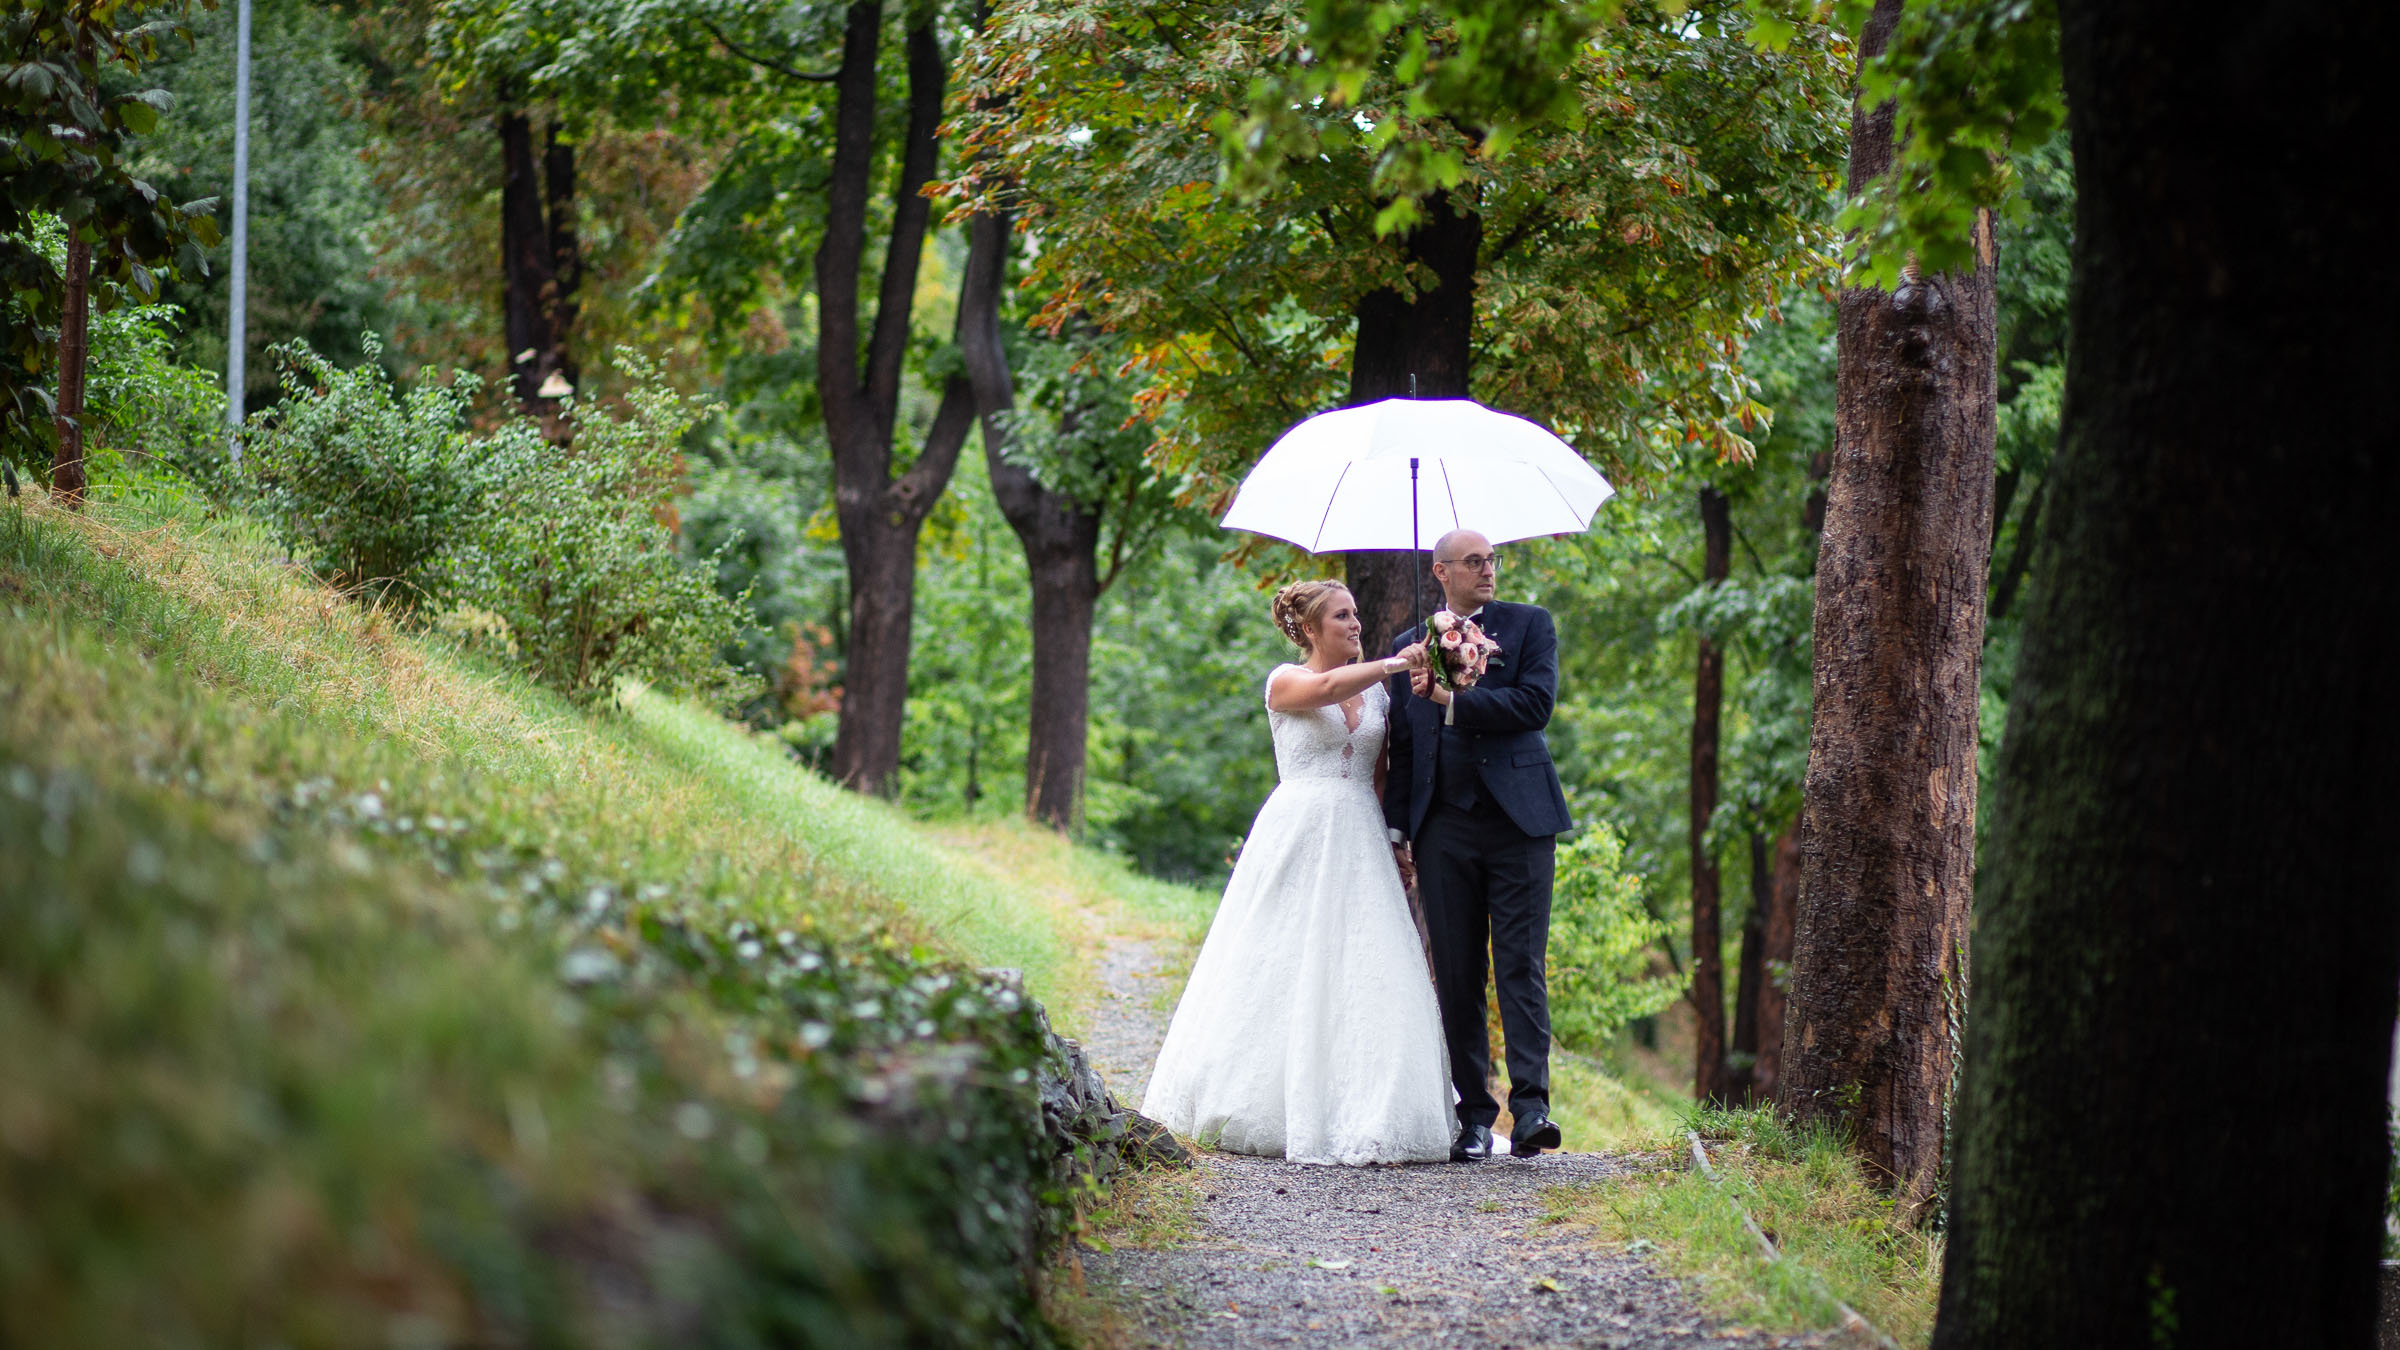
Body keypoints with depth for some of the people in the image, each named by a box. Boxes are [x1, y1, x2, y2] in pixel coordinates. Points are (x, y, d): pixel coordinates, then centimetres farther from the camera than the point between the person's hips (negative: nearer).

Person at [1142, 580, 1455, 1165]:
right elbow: (1328, 687, -20)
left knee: (1363, 976, -3)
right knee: (1291, 971, -4)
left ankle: (1368, 1115, 0)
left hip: (1360, 842, 4)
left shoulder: (1376, 689, 17)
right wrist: (1397, 663, -16)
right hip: (1299, 838, -4)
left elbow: (1387, 772, 14)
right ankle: (1276, 1110, 4)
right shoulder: (1284, 682, 2)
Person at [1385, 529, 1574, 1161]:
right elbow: (1402, 744, 15)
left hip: (1518, 821, -3)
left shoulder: (1530, 625, 7)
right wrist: (1397, 829, 9)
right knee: (1455, 974, 2)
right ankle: (1473, 1115, 6)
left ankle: (1530, 1105, -15)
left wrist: (1453, 699, -12)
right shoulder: (1410, 646, 14)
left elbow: (1536, 703, -8)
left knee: (1521, 965, -9)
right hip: (1445, 829, 3)